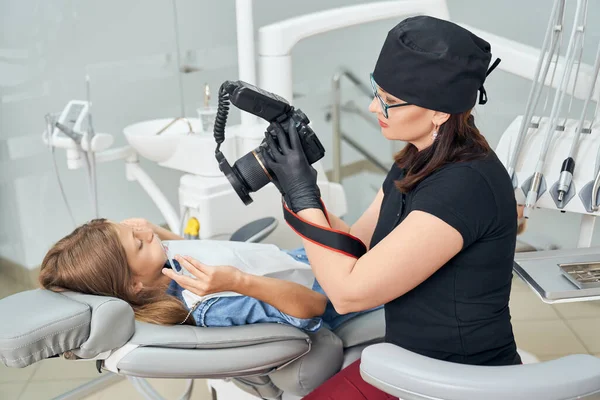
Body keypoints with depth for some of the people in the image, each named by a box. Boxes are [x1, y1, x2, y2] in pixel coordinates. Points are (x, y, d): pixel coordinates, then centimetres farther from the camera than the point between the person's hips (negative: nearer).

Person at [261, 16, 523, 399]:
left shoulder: (466, 186, -27)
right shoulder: (416, 162, 1)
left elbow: (349, 291, -25)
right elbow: (355, 248, 6)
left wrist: (303, 196, -17)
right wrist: (293, 187, -6)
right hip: (404, 362, 8)